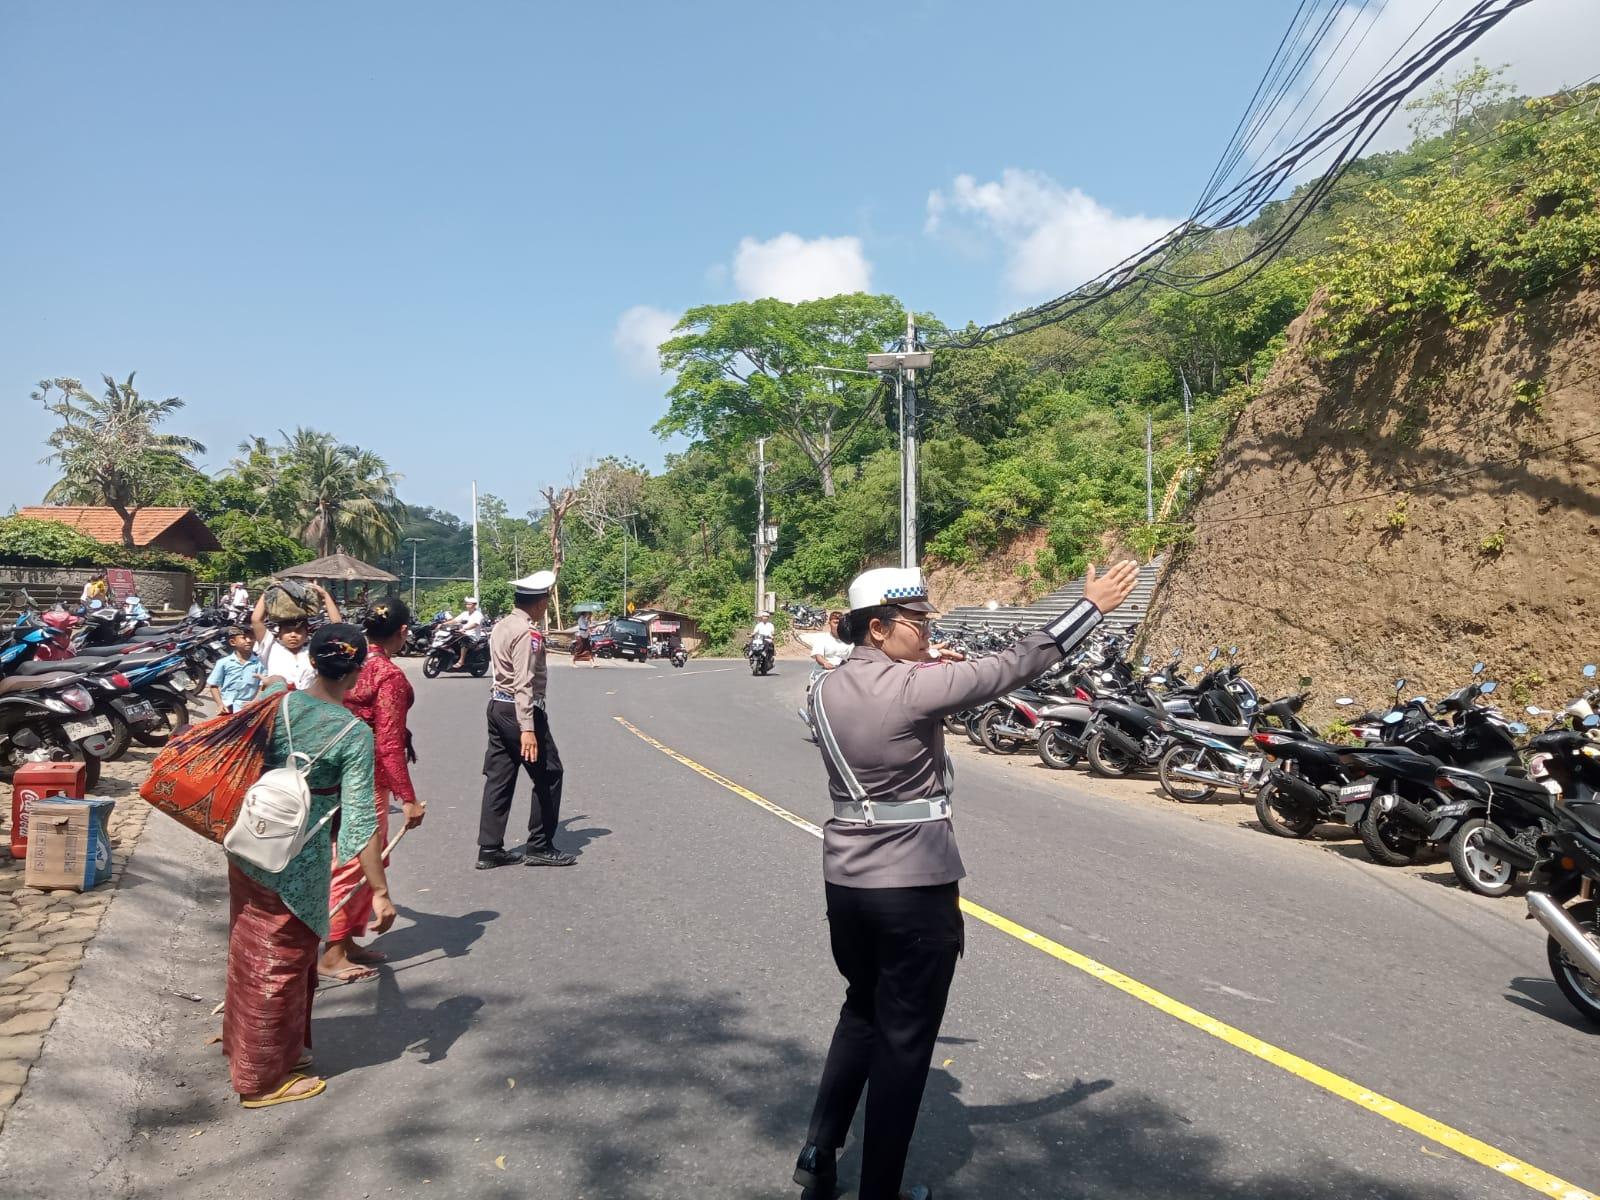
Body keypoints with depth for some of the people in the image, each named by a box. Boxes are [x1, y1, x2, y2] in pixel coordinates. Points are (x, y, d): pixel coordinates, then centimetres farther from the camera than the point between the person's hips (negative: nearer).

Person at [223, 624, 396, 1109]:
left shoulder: (276, 702, -5)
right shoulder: (355, 734, -18)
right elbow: (360, 820, -19)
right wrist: (380, 891, -15)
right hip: (297, 865, -6)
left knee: (253, 952, 25)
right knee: (283, 964, 11)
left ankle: (244, 1041, 47)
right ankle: (264, 1078, 26)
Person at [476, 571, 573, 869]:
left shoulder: (501, 627, 11)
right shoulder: (528, 632, -18)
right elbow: (524, 683, -24)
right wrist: (527, 729, -27)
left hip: (498, 706, 9)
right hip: (518, 710, -9)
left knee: (499, 778, 10)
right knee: (548, 776, 3)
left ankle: (489, 849, 12)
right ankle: (540, 847, 8)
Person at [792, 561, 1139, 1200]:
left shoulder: (826, 691, 1)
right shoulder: (914, 687, -19)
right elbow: (1010, 666, -13)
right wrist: (1092, 606, -5)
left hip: (845, 880, 7)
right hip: (916, 888, -7)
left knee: (862, 1012, 27)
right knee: (904, 1040, 10)